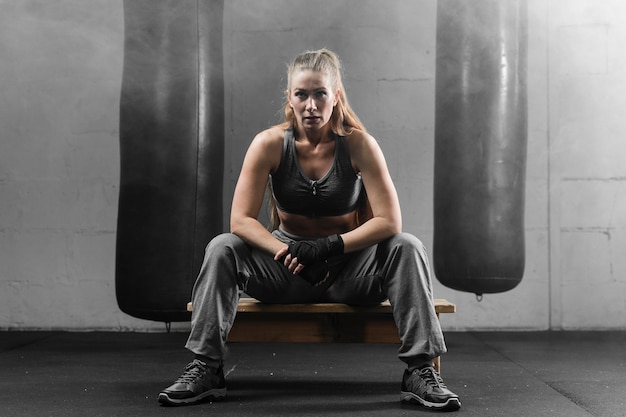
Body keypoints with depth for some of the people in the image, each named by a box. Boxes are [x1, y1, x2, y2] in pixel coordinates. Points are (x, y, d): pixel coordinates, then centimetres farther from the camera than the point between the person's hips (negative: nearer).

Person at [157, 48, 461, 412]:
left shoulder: (358, 144, -13)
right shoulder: (270, 144, -11)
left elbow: (390, 221, -19)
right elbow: (240, 220, -15)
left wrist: (328, 246, -27)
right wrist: (287, 254, -29)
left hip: (347, 267, 0)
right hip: (285, 272, 1)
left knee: (406, 248, -27)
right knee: (222, 248, -23)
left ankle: (420, 371, -22)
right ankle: (206, 369, -19)